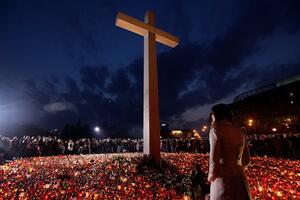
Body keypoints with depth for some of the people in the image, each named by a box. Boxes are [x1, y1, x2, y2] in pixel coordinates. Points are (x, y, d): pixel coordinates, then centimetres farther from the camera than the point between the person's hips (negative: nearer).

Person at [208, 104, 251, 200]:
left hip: (224, 180, -7)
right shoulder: (239, 133, 11)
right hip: (240, 180, 7)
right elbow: (246, 160, 16)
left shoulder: (216, 129, -9)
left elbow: (214, 158, -16)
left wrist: (211, 176, -1)